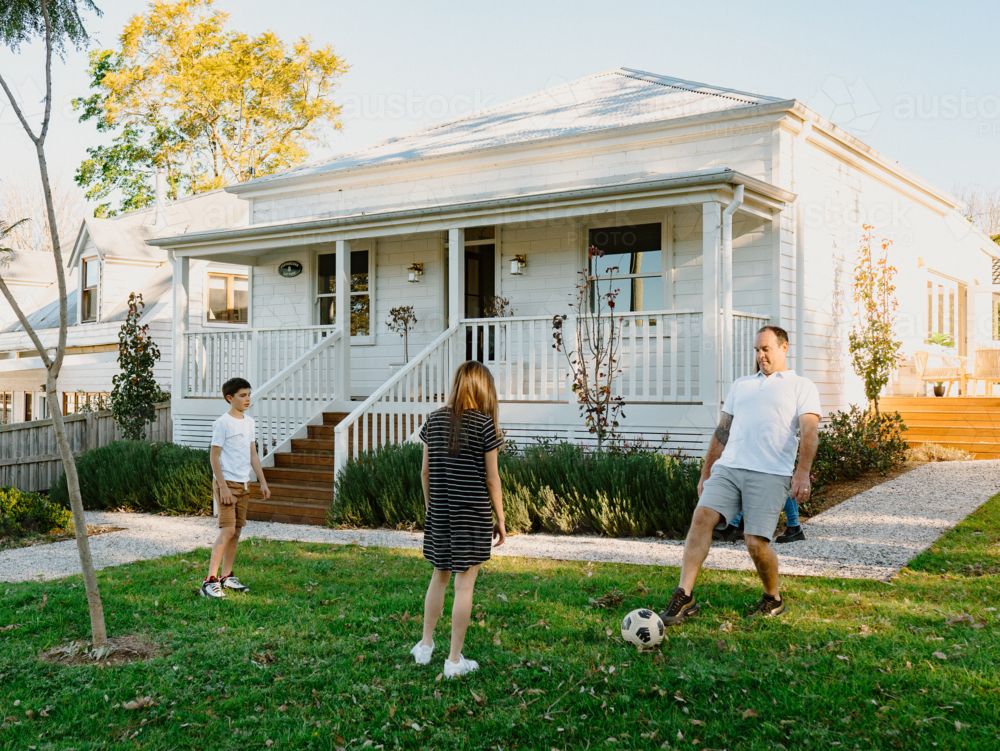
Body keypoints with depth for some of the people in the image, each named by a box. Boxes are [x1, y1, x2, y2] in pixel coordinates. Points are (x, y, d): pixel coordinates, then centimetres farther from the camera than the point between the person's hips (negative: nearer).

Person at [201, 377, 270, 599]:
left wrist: (262, 482, 14)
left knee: (237, 531, 10)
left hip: (243, 484, 8)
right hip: (226, 482, -8)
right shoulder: (223, 423, -12)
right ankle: (210, 580, -11)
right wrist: (223, 487, -18)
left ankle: (227, 577, 20)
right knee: (228, 530, -14)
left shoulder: (249, 422, 11)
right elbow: (214, 457, -13)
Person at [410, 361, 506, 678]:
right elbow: (491, 478, -7)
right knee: (465, 583, 3)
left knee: (439, 576, 20)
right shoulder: (485, 423, -9)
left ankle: (425, 645, 28)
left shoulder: (434, 420, 3)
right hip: (473, 514, -4)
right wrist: (500, 519, 0)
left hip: (439, 512, 5)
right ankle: (454, 660, 10)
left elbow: (426, 471, 7)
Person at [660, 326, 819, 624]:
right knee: (702, 516, -17)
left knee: (756, 542, -11)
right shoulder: (741, 385, 25)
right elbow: (722, 431, 25)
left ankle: (774, 600, 17)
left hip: (770, 474, -4)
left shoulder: (802, 386, 10)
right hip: (728, 467, 4)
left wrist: (802, 473, -17)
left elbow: (809, 431, -3)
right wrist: (705, 473, 20)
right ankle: (684, 597, -17)